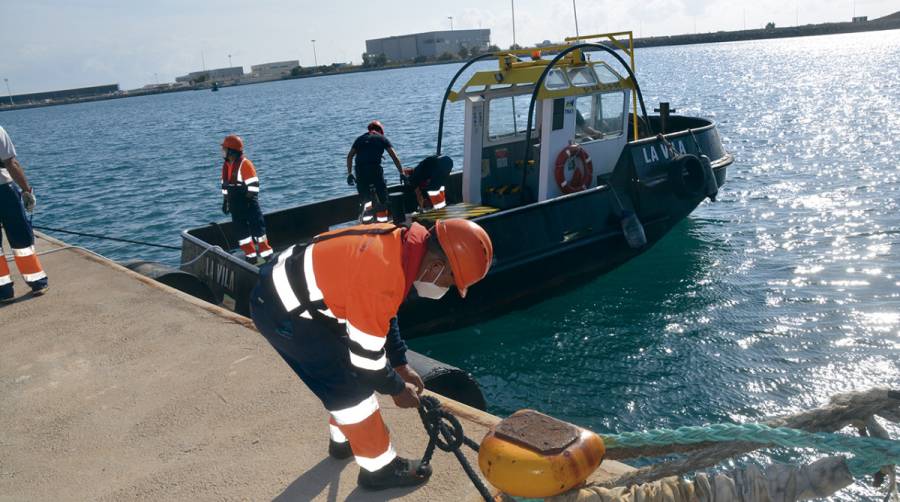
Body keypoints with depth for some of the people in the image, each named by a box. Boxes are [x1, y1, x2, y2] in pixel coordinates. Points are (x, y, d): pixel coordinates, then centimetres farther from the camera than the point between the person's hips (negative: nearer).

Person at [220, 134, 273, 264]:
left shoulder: (244, 164, -16)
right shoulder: (226, 165, 8)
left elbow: (253, 185, -16)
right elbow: (225, 185, 18)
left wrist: (249, 200, -17)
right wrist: (225, 201, 17)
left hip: (248, 202, -8)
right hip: (235, 204, 8)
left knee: (256, 226, -2)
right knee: (240, 229, 8)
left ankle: (265, 252, 7)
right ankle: (251, 255, 14)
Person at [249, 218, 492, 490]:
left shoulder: (400, 244, -2)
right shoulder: (382, 277, -31)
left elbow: (381, 316, 13)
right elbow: (365, 353, -20)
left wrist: (400, 365, 16)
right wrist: (397, 389, -3)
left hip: (288, 280, 9)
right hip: (282, 310, -9)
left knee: (348, 369, 22)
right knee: (351, 386, -2)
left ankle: (343, 439, 41)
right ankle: (380, 468, 13)